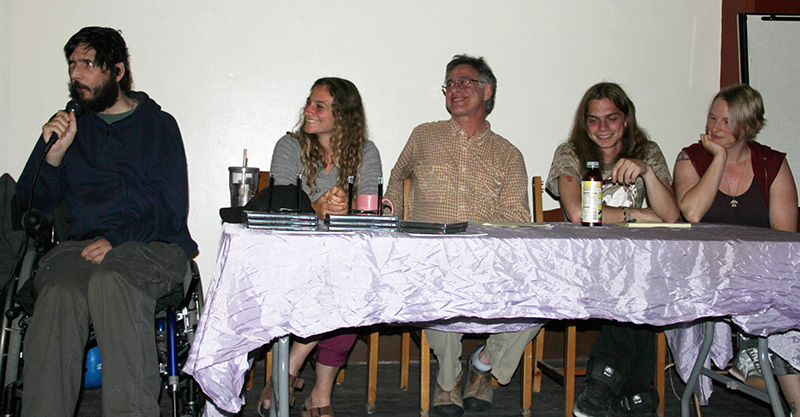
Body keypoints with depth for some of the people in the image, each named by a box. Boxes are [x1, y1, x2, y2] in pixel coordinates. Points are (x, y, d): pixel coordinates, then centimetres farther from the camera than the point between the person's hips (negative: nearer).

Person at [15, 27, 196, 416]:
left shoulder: (158, 124, 11)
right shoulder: (68, 124, 22)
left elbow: (170, 209, 1)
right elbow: (33, 201, 17)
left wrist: (117, 239, -15)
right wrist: (54, 153, -1)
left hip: (150, 245, -2)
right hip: (79, 245, 3)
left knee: (110, 279, -37)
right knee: (58, 294, -32)